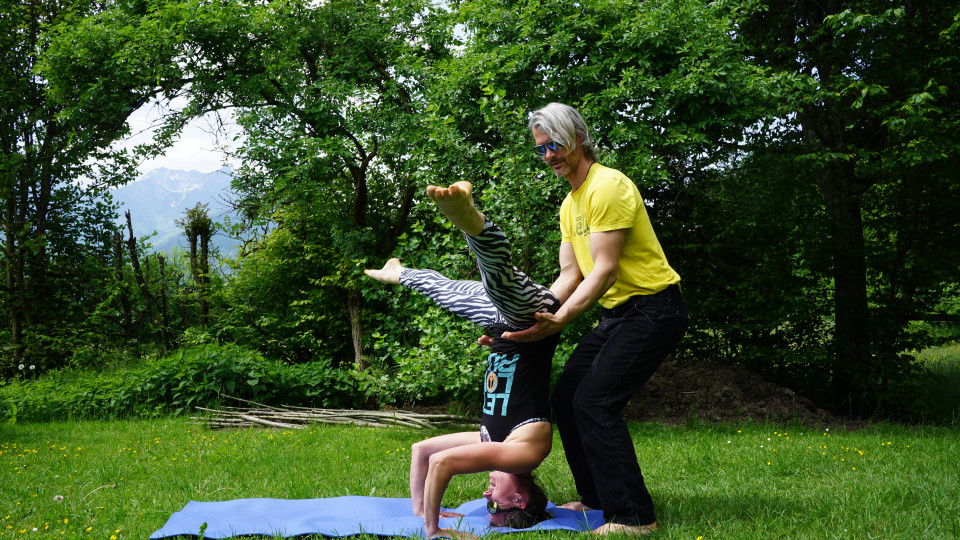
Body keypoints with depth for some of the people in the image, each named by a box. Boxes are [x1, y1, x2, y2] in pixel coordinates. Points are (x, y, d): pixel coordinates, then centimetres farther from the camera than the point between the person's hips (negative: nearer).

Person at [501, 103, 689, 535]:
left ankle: (633, 516, -10)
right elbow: (570, 275, 10)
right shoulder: (569, 205, 15)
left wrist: (558, 321, -28)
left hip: (653, 310, -10)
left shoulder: (607, 187, -16)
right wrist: (531, 314, -4)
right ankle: (597, 498, 17)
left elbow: (604, 271, -21)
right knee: (565, 396, 7)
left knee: (594, 402, -16)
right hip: (616, 313, 10)